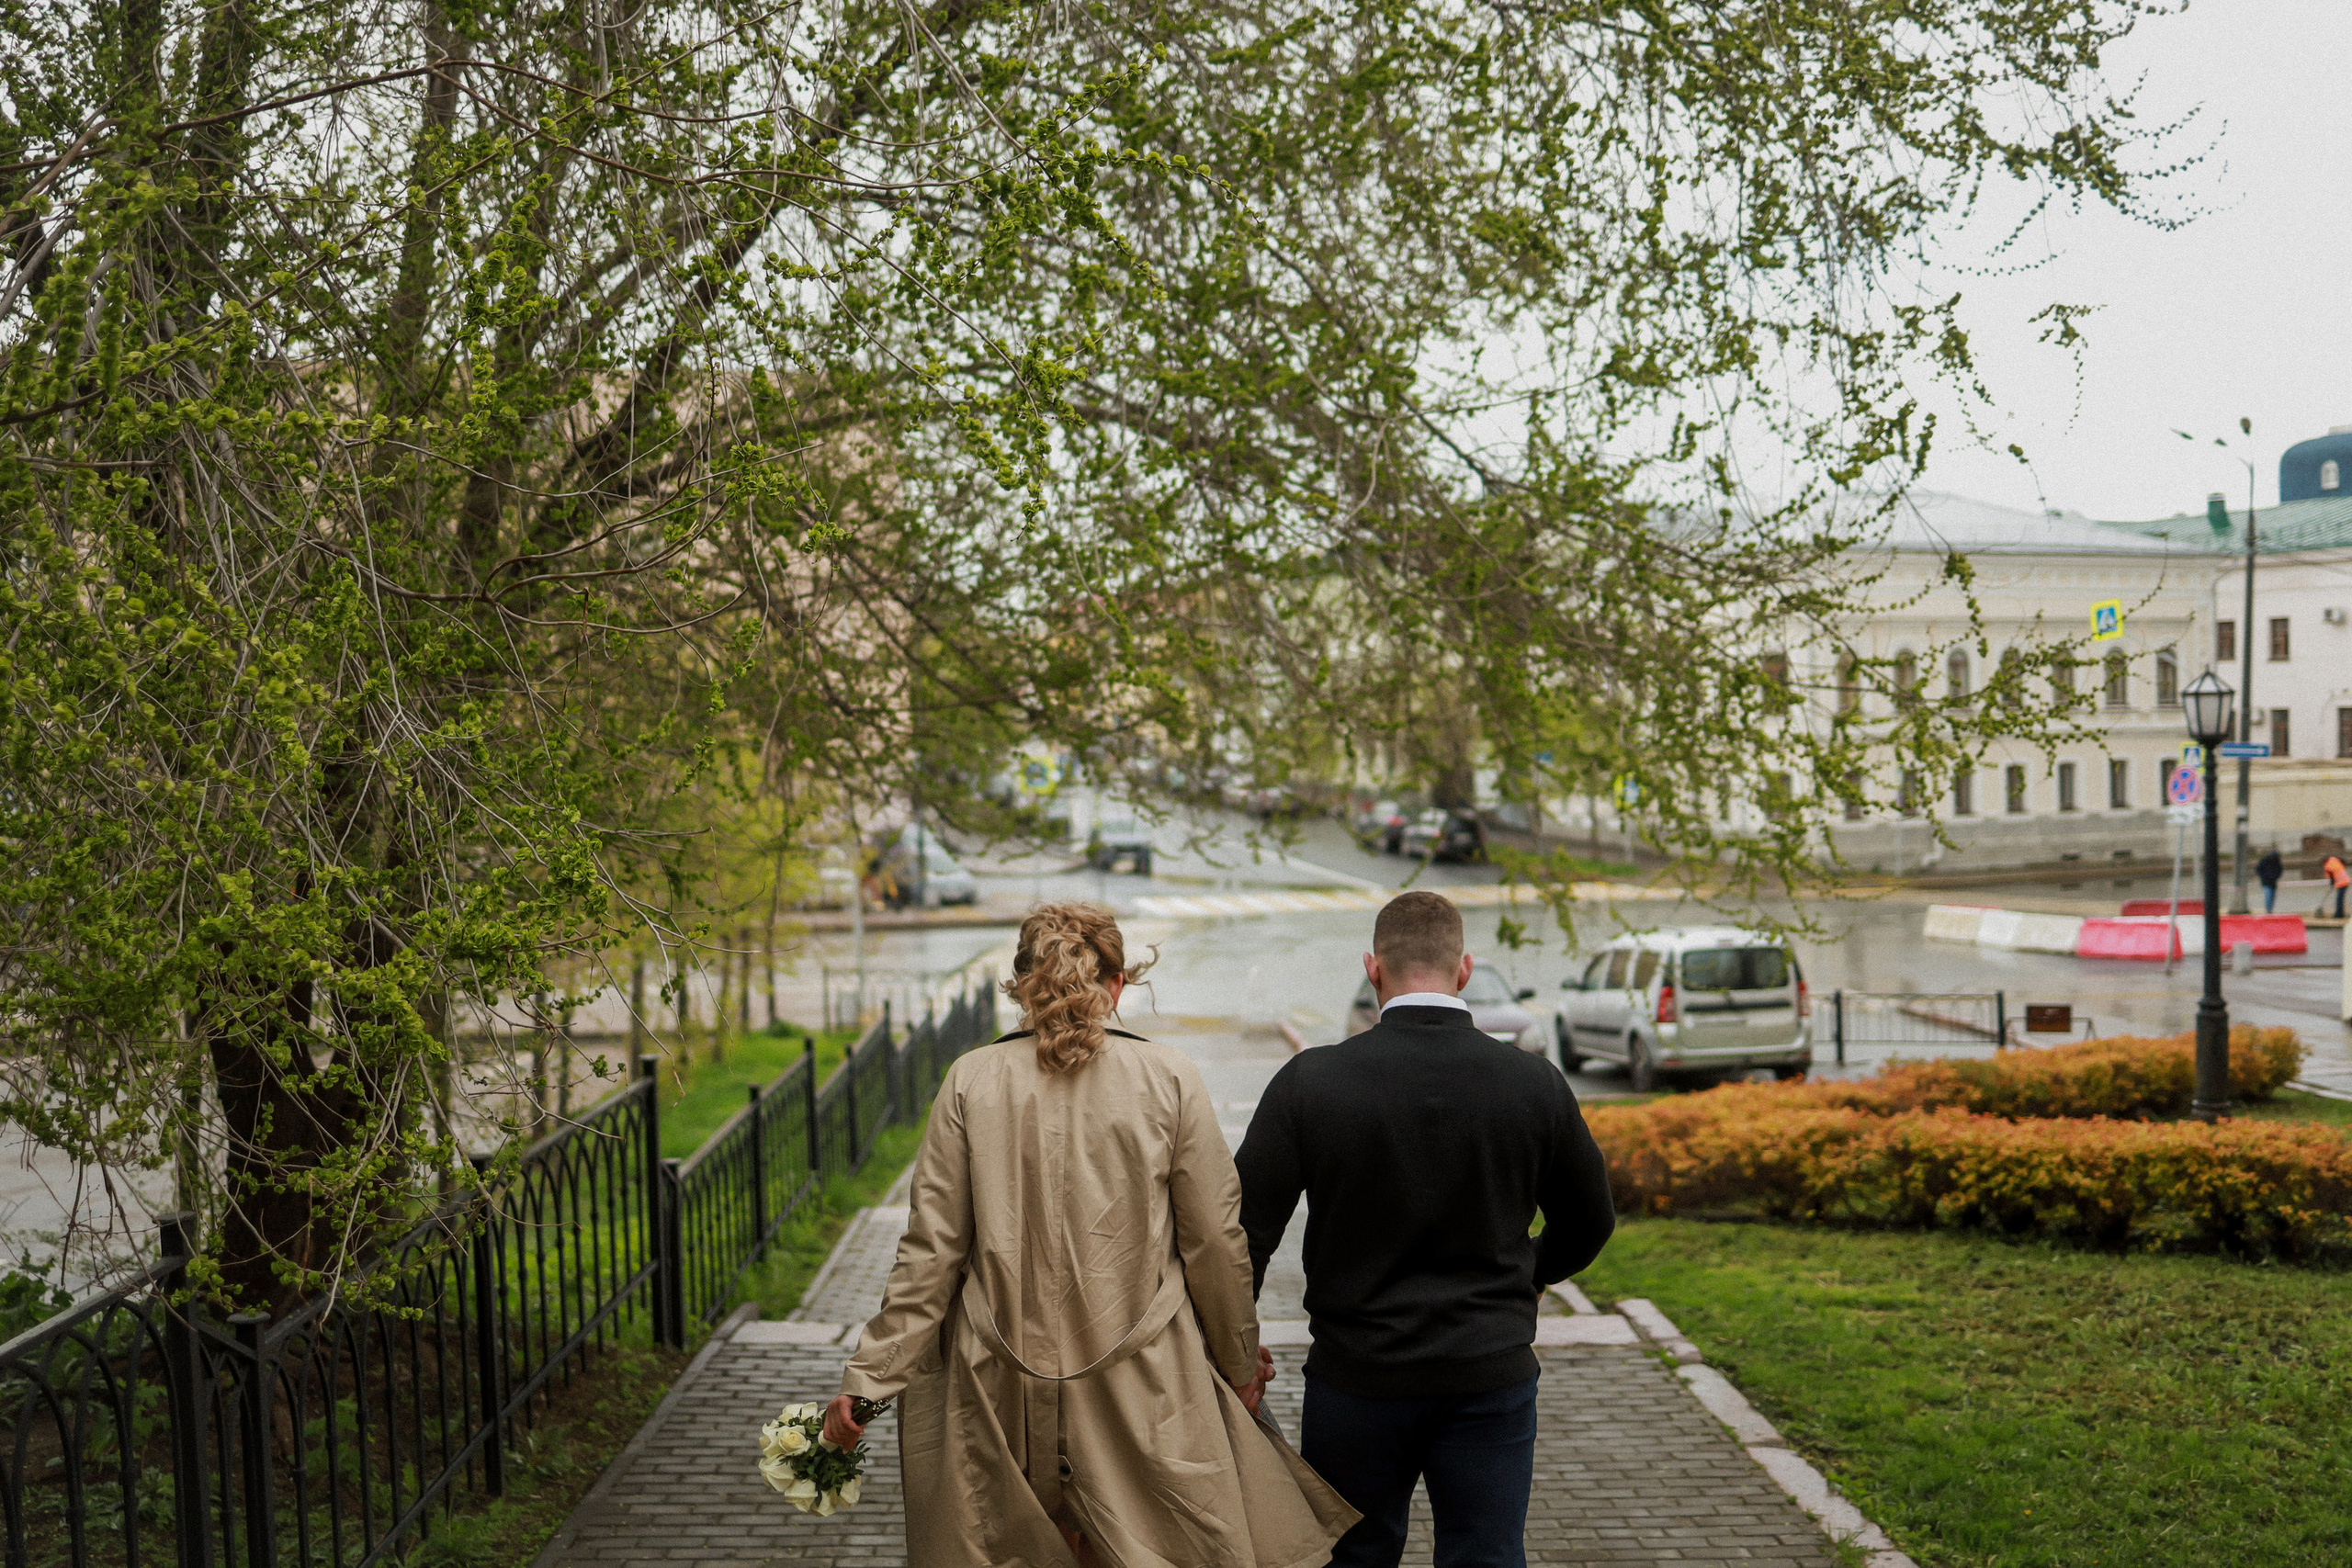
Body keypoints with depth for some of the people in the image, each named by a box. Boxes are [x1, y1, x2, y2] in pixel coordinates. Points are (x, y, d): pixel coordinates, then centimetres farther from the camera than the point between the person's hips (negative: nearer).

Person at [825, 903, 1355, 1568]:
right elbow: (1216, 1242, -1)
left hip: (1004, 1389, 1)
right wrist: (1241, 1363, 13)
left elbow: (930, 1249, -4)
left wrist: (869, 1377, 4)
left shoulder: (971, 1080, -3)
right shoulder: (1169, 1078, -5)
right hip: (1144, 1389, -1)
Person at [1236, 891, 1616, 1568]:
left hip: (1358, 1380, -1)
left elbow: (1245, 1237, -8)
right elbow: (1588, 1225, 9)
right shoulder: (1535, 1084, -5)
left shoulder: (1310, 1082, -11)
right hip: (1492, 1380, 1)